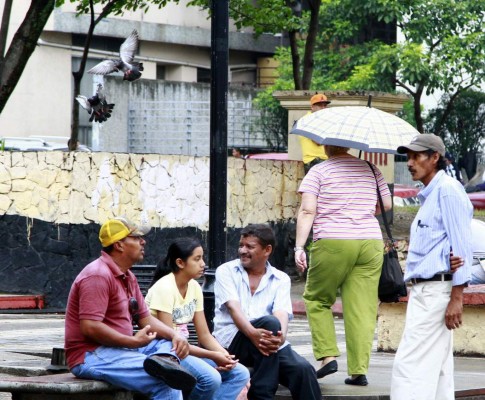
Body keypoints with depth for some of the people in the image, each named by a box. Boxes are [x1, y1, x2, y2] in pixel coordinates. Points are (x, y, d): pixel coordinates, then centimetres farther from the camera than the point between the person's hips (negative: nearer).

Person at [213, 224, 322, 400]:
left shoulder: (281, 279, 13)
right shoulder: (226, 271, 7)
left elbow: (282, 313, -5)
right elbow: (233, 307, -10)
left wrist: (280, 337, -30)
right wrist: (253, 334, -30)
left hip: (269, 341, 2)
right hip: (232, 340, -2)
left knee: (303, 369, -27)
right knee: (270, 322, -33)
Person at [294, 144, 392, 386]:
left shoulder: (319, 171, 0)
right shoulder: (370, 170, 11)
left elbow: (307, 211, -8)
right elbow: (386, 205, 18)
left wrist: (299, 247, -9)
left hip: (333, 243, -3)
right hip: (371, 243, 3)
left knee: (317, 299, 15)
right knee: (362, 309, 3)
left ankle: (328, 355, 2)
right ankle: (359, 370, -1)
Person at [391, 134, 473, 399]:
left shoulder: (448, 190, -10)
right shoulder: (429, 195, 19)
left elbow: (461, 245, -15)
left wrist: (456, 297, -19)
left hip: (436, 289, -10)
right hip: (424, 290, 10)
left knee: (409, 365, -15)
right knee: (436, 369, 9)